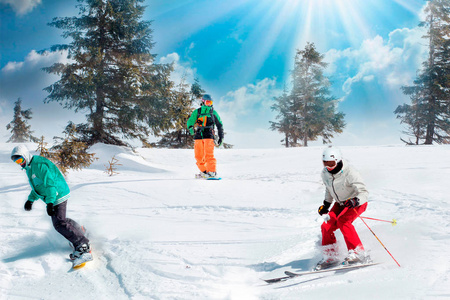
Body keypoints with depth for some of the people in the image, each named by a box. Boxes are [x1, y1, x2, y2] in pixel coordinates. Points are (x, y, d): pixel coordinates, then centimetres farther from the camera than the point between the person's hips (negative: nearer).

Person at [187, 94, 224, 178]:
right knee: (199, 156, 0)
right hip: (198, 137, 2)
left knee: (209, 155, -16)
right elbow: (189, 122, 8)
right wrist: (192, 129, -13)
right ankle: (204, 172, 13)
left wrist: (221, 137, 12)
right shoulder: (196, 112, 10)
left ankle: (212, 172, -14)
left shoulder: (213, 113, 11)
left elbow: (220, 125, 17)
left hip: (209, 136, -2)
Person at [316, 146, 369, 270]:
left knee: (343, 221, -30)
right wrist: (326, 204, 10)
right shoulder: (325, 173, -8)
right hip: (340, 204, 7)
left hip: (357, 203, -7)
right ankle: (330, 257, 7)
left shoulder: (349, 173, -29)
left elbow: (364, 192, -32)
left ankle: (358, 253, -24)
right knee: (326, 226, -9)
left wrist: (355, 201, -51)